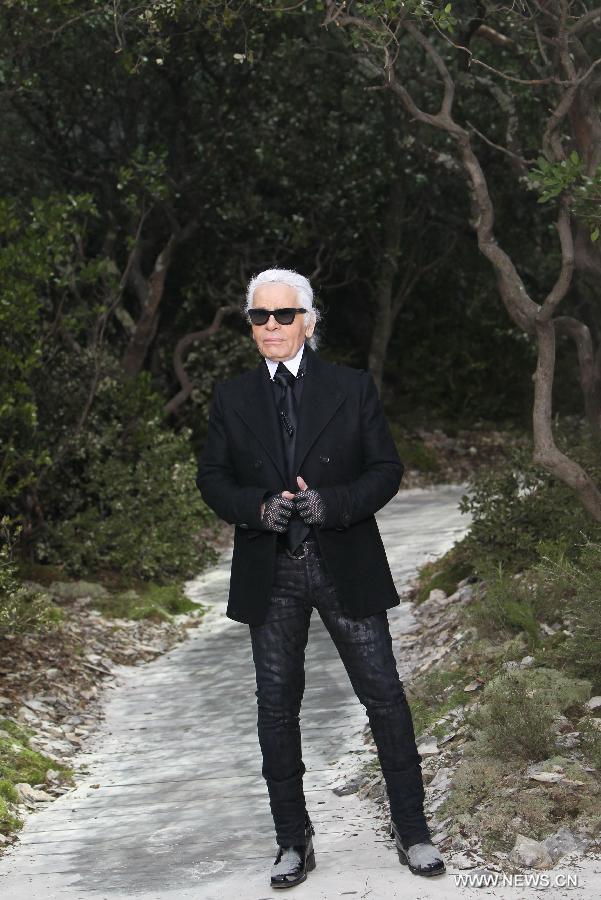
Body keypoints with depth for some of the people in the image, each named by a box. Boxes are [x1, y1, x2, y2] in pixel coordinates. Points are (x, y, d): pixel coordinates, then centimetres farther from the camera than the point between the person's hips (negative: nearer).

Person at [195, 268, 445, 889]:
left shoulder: (352, 388, 2)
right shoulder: (231, 399, 7)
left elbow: (386, 469, 1)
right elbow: (211, 479, 7)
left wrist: (333, 503, -17)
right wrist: (257, 507, -14)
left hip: (345, 565, -1)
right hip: (270, 575, 2)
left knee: (384, 696, 1)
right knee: (277, 706, 6)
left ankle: (411, 830, 15)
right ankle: (293, 841, 18)